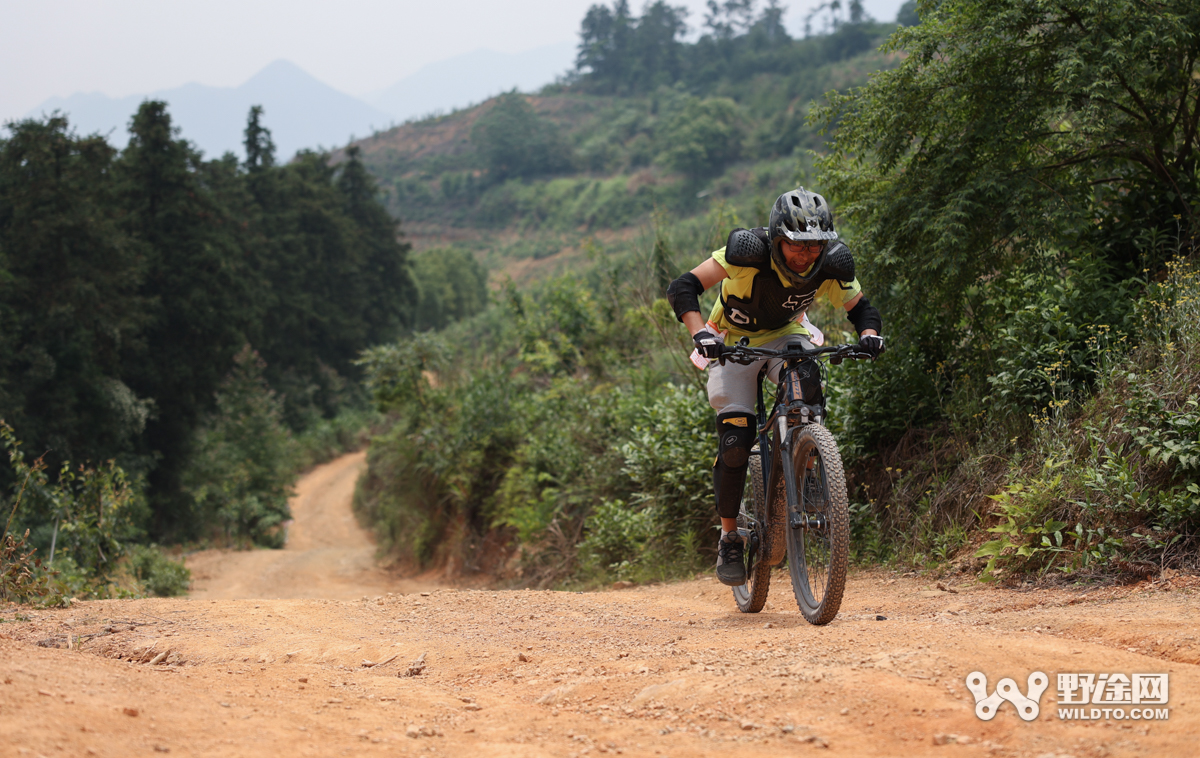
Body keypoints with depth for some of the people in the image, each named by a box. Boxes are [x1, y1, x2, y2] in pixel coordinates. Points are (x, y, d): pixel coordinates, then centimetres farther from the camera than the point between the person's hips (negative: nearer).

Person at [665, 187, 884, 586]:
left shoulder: (832, 264, -22)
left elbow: (861, 307, -7)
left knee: (806, 380, -33)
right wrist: (700, 333, -49)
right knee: (735, 440, -13)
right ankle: (729, 538, 4)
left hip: (786, 334, 2)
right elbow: (682, 289, -33)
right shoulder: (748, 251, -32)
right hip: (736, 341, -2)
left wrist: (869, 333, -29)